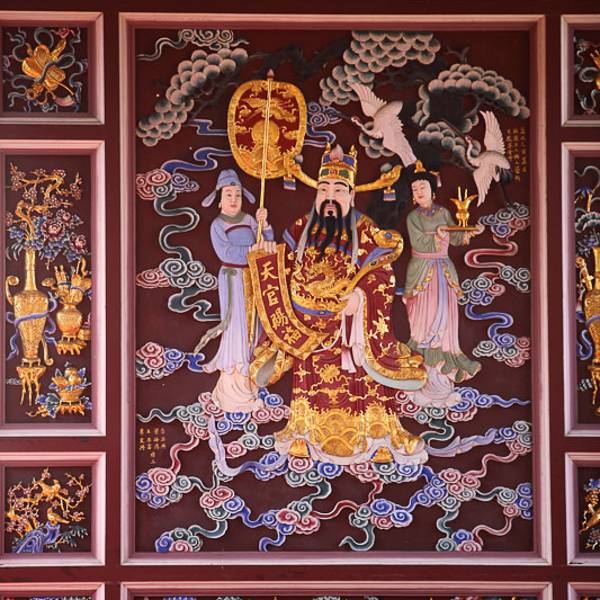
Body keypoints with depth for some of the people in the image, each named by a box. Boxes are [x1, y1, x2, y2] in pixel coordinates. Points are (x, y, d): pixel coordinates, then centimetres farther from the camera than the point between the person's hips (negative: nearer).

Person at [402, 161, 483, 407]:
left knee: (444, 316, 3)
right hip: (422, 271, -3)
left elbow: (454, 239, 4)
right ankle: (425, 368, 2)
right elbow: (417, 243, -11)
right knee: (424, 316, -4)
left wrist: (470, 232, -12)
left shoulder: (443, 212, 6)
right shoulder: (413, 217, -2)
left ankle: (443, 366, 10)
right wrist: (436, 236, -20)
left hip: (444, 271, 3)